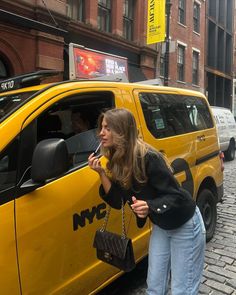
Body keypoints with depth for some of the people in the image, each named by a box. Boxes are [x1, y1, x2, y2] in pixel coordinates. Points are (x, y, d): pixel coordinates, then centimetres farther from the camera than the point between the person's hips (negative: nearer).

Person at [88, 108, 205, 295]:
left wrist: (149, 207, -42)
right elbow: (118, 201, -6)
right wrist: (101, 173, -17)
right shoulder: (117, 161, -6)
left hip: (185, 225, -6)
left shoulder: (148, 158, -29)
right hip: (160, 227, 7)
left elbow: (176, 196, -24)